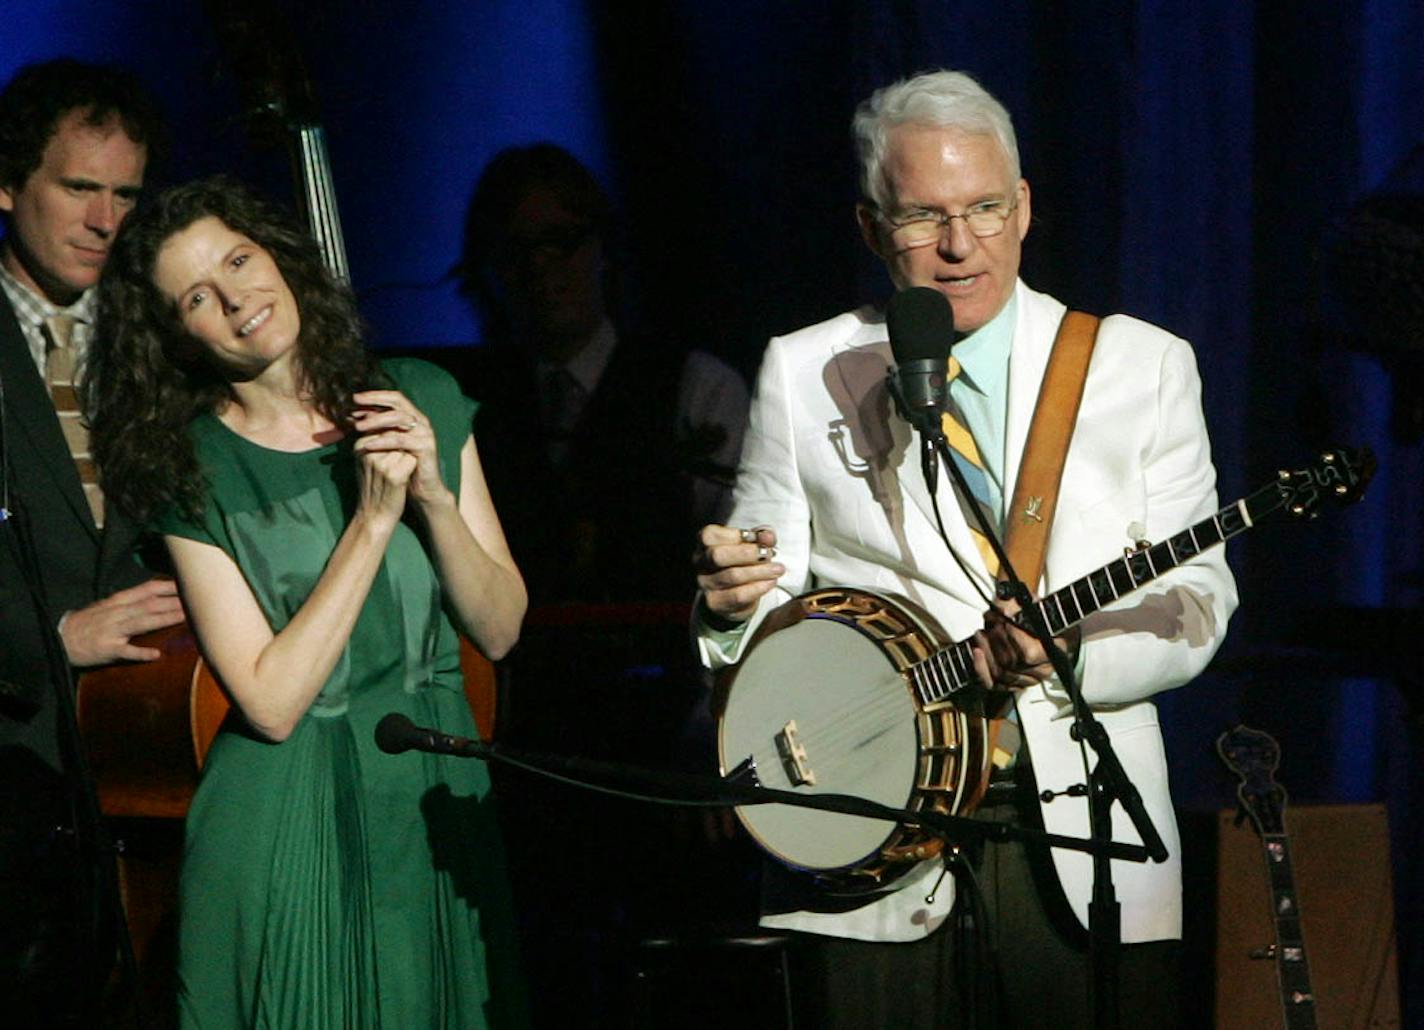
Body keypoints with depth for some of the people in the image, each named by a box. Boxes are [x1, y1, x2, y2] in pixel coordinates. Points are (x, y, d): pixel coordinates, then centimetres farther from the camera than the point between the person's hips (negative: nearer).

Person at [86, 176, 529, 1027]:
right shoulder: (191, 474, -7)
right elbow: (272, 702, -15)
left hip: (441, 800, 3)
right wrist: (374, 519, -17)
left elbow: (500, 630, 2)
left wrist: (432, 497, -14)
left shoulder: (425, 402, 2)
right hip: (290, 826, -3)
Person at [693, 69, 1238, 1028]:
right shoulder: (805, 374, 8)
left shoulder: (1145, 365, 7)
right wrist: (737, 602, -14)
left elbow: (1194, 604, 2)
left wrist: (1069, 651, -17)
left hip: (1082, 853, 0)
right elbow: (768, 598, 9)